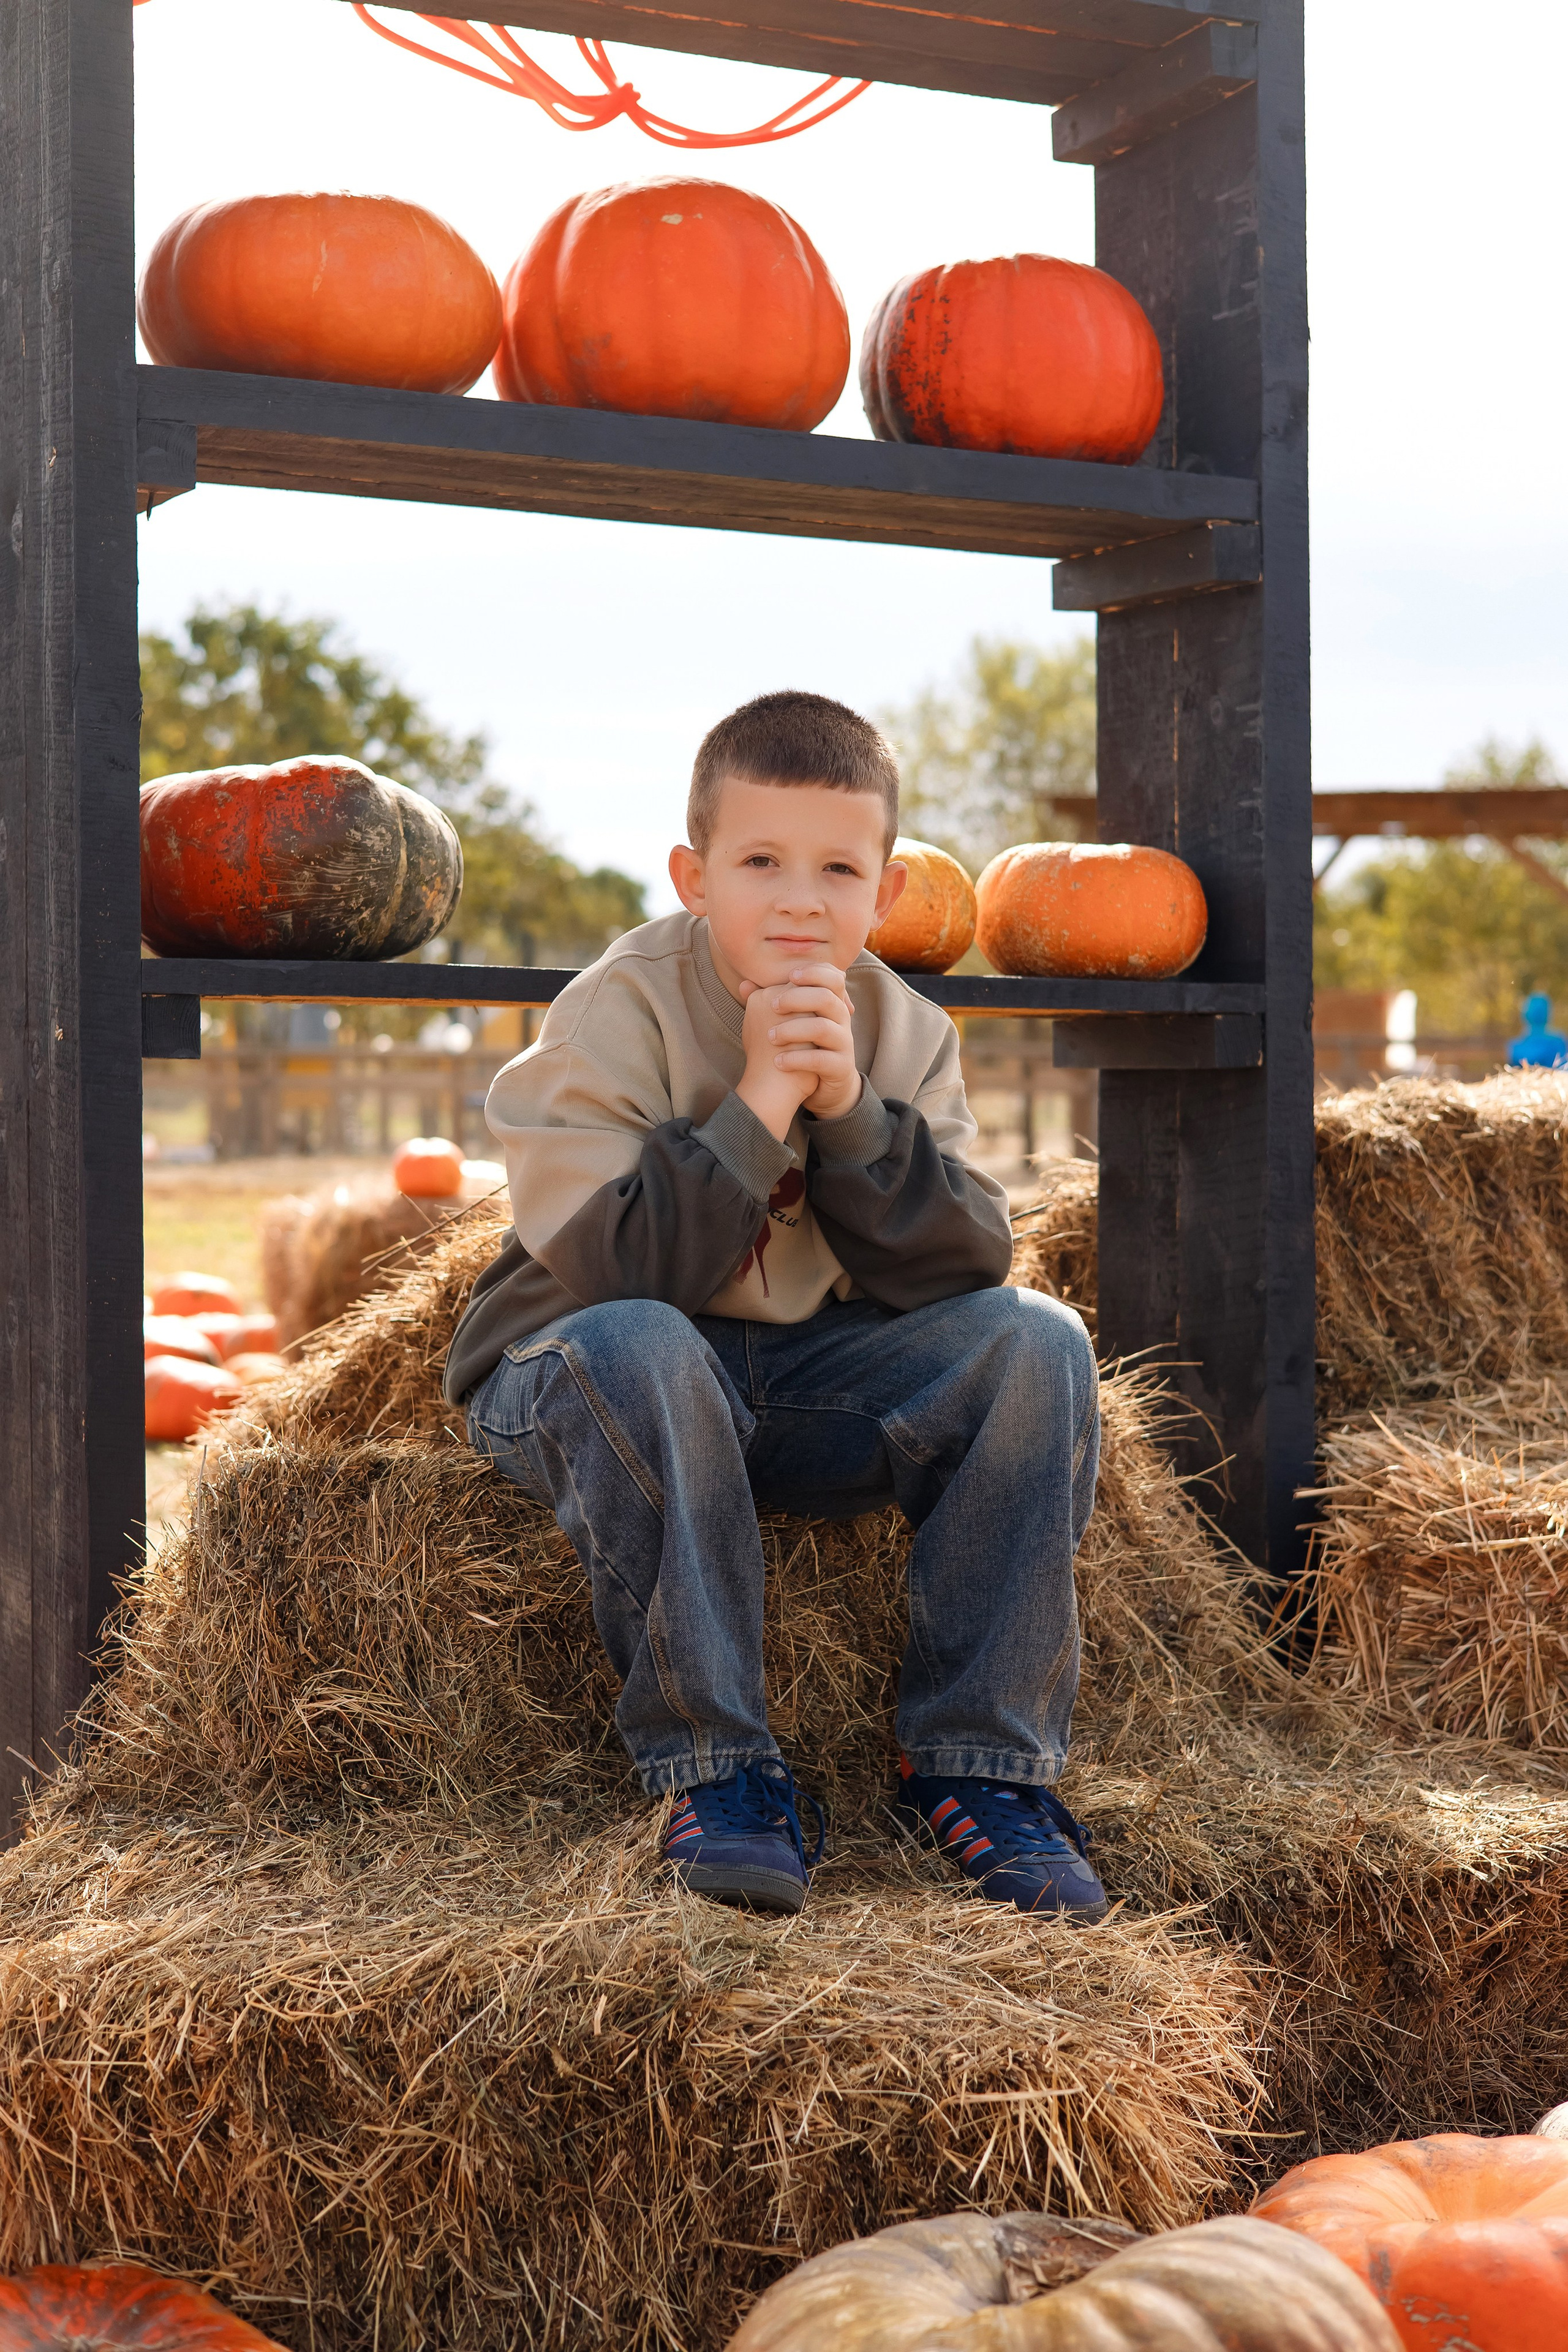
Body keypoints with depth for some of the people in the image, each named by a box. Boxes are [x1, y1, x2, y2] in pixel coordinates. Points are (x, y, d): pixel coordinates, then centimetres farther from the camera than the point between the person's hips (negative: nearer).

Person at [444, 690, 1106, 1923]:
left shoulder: (902, 1031, 0)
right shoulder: (618, 1015, -14)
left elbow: (963, 1271, -11)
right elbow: (612, 1275, -25)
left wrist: (850, 1110, -23)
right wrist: (756, 1105, -28)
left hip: (808, 1383, 4)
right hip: (580, 1387, -4)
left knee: (1035, 1340, -19)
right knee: (632, 1348, -39)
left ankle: (977, 1762, -13)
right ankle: (716, 1766, -26)